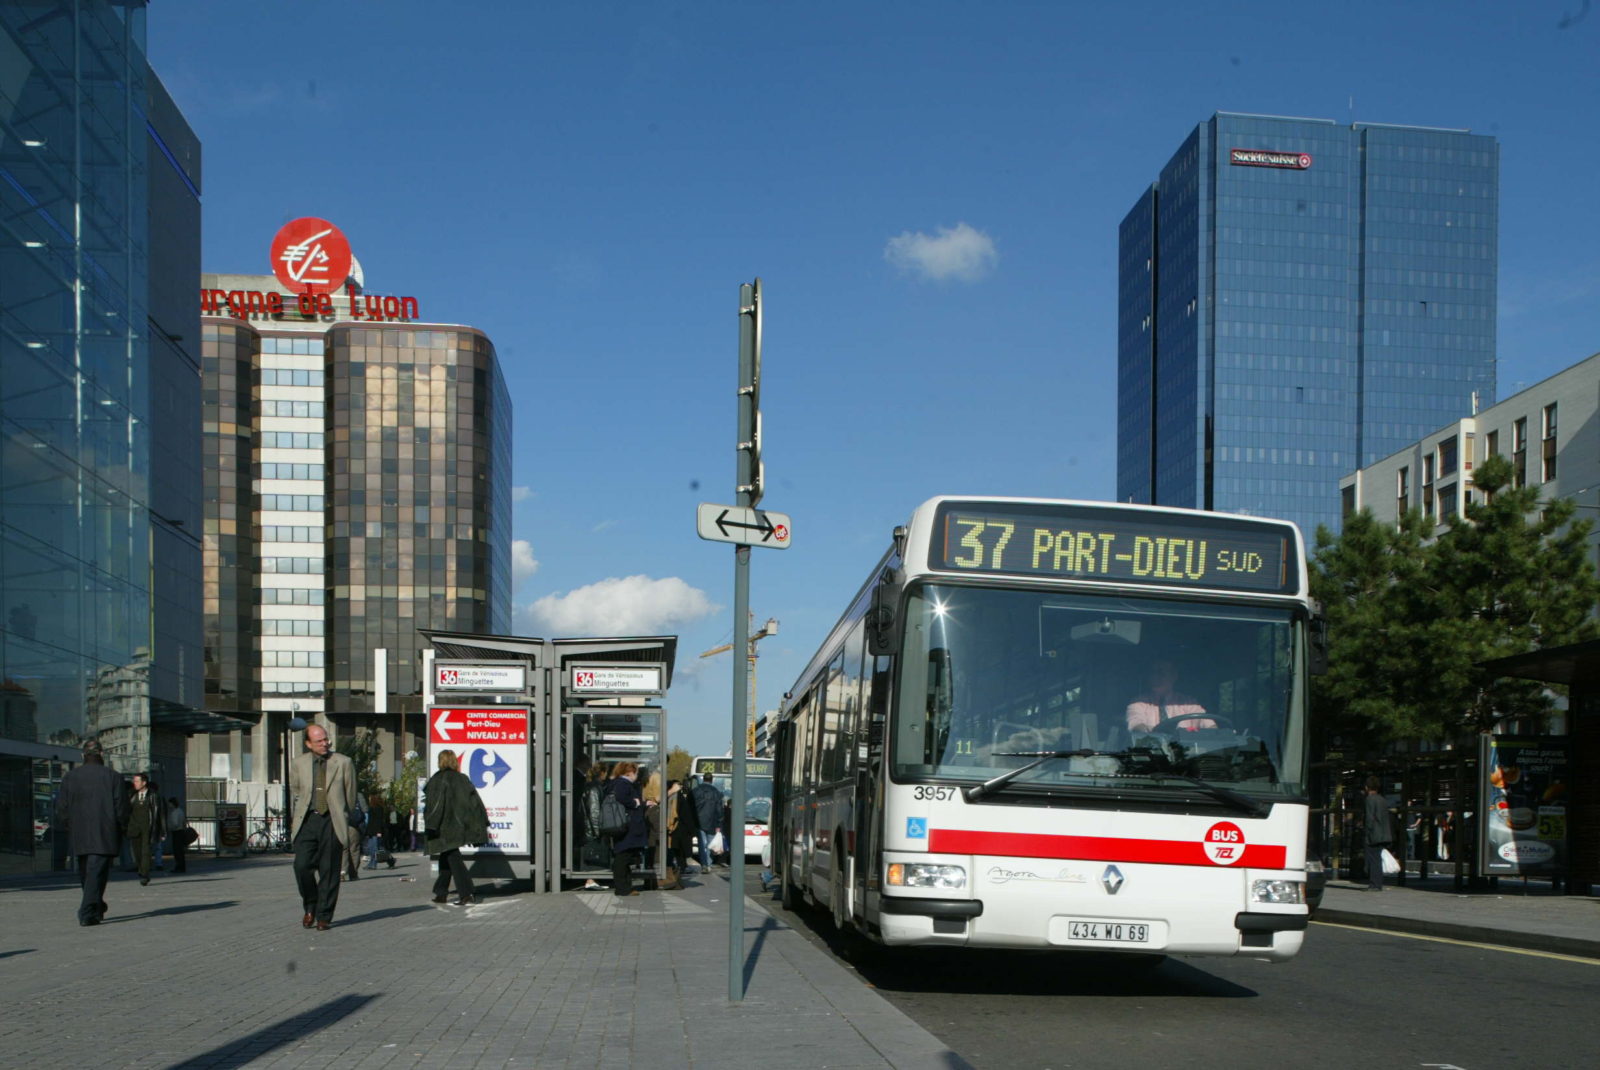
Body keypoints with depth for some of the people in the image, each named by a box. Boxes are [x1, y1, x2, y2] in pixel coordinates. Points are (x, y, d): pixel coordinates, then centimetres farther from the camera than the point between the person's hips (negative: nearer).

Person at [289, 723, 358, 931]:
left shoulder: (344, 763, 5)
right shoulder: (298, 764, 10)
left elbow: (350, 796, 11)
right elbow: (294, 793, 18)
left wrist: (344, 821, 14)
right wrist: (297, 819, 12)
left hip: (332, 821, -1)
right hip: (307, 820, 1)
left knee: (329, 871, -1)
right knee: (302, 866, -10)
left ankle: (324, 917, 9)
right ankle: (310, 907, 14)